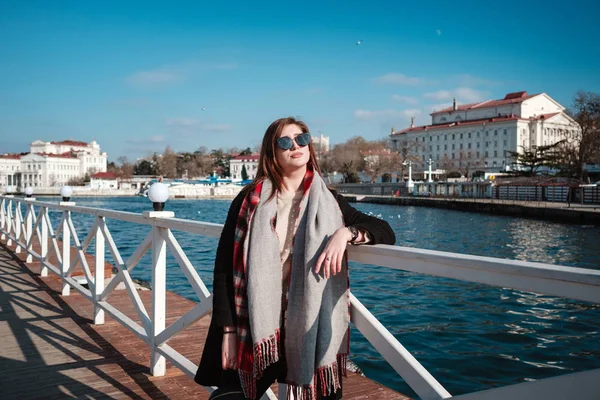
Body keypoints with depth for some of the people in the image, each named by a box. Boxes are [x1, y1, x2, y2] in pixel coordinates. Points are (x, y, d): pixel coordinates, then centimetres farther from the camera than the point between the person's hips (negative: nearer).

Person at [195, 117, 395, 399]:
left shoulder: (328, 203, 4)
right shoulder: (250, 201, -1)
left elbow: (385, 232, 1)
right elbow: (225, 267, -2)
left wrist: (345, 232, -19)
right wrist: (228, 330, -6)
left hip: (308, 330, 1)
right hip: (254, 329, -1)